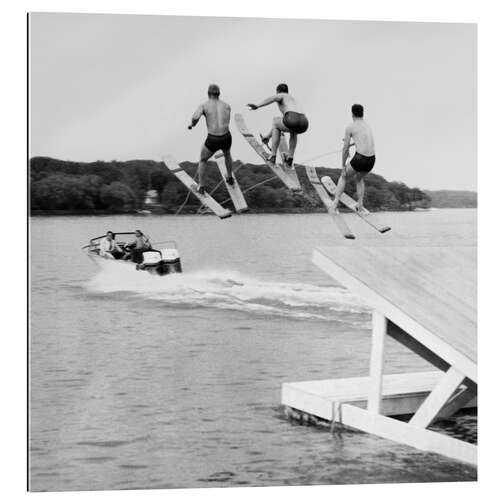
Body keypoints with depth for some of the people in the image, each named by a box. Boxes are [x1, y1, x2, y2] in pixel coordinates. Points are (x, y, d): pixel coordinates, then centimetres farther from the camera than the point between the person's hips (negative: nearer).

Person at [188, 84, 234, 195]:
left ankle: (201, 187, 28)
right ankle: (230, 178, 57)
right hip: (226, 139, 3)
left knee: (202, 160, 28)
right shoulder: (227, 106, 10)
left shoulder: (203, 105, -1)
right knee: (227, 154, 41)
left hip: (213, 140, -3)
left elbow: (195, 118, -20)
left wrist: (192, 124, 4)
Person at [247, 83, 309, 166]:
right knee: (293, 131, 43)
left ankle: (273, 156, 22)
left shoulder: (280, 95, 22)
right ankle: (290, 158, 34)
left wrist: (257, 106, -20)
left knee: (276, 124, 28)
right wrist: (268, 136, 54)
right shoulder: (293, 100, 44)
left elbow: (273, 98, -6)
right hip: (304, 124, 6)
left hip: (292, 120, -6)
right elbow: (279, 123, 50)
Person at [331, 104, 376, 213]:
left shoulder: (350, 127, 2)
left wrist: (343, 166, 10)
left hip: (359, 159, -5)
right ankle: (360, 205, 27)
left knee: (343, 176, 22)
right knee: (359, 178, 35)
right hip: (371, 160, 5)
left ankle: (335, 204, 13)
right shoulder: (368, 126, 21)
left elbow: (345, 149, 1)